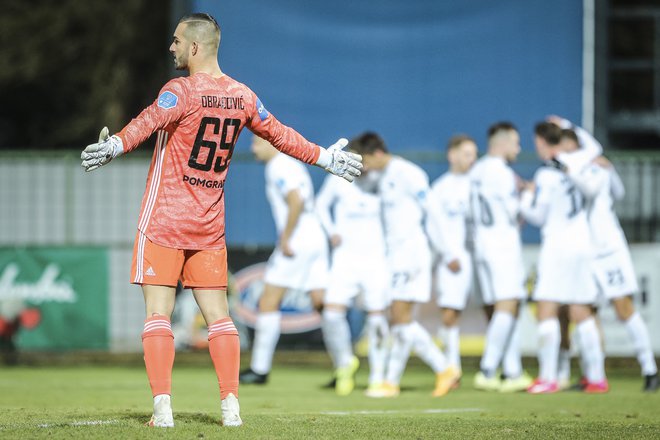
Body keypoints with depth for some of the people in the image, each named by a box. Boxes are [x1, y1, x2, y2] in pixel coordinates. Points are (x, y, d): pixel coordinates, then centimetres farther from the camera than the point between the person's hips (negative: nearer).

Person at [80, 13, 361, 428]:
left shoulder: (181, 91, -12)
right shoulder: (242, 97, 7)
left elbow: (149, 122, -30)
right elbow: (279, 133, 19)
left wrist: (114, 145, -46)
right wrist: (323, 157, 33)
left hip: (164, 221, -5)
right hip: (210, 224, 6)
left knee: (158, 314, -5)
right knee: (218, 316, 9)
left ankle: (162, 405, -13)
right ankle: (231, 405, 5)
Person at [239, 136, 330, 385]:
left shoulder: (278, 168, -9)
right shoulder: (292, 164, 20)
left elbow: (296, 201, -23)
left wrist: (285, 239, -19)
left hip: (296, 242, -9)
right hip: (316, 240, 9)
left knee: (268, 302, -2)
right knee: (322, 305, 5)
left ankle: (260, 369, 0)